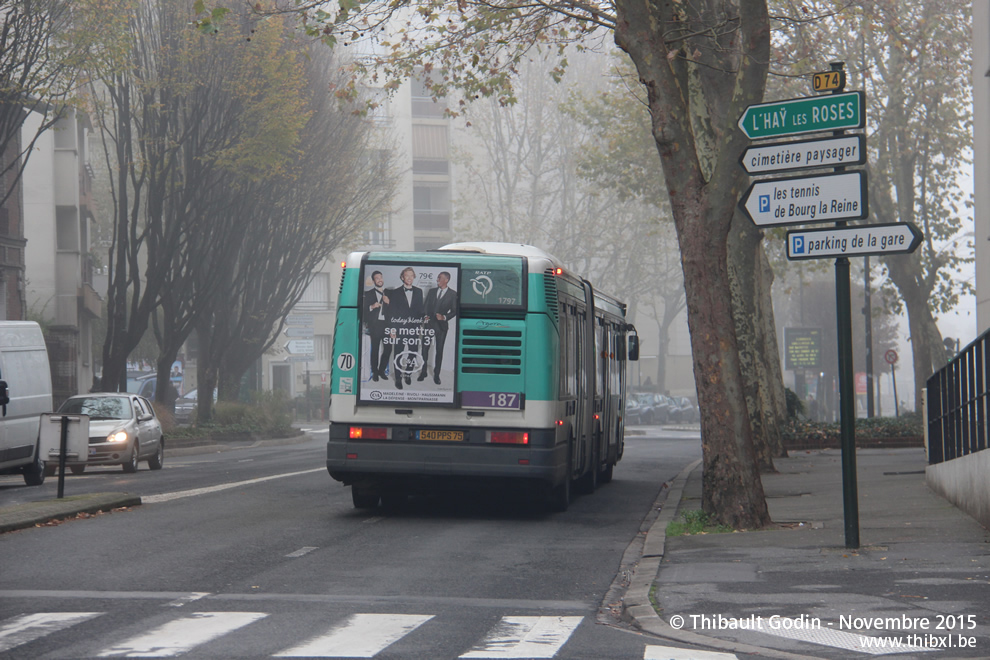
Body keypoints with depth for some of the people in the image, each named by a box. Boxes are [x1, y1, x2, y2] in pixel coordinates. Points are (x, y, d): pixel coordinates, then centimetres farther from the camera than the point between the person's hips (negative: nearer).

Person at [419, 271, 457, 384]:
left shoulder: (453, 294, -1)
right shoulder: (432, 291, 9)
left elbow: (454, 310, -1)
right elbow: (426, 306, 12)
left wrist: (444, 317, -16)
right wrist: (425, 316, -6)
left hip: (442, 325, -3)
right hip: (429, 323, 3)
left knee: (439, 350, 3)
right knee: (425, 348, 1)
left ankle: (436, 375, 12)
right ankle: (423, 372, 12)